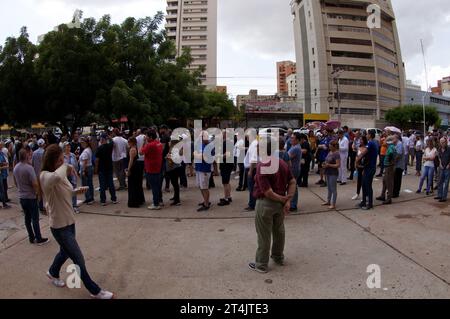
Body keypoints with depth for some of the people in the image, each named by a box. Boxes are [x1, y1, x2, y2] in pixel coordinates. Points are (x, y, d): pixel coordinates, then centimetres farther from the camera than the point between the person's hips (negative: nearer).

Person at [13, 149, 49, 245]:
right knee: (35, 218, 0)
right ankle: (39, 239, 6)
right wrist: (39, 192, -7)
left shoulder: (15, 168, 3)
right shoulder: (29, 167, -20)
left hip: (21, 196, 7)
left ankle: (31, 237, 22)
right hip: (31, 196, -7)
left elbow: (16, 182, 16)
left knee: (27, 217, 14)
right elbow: (35, 184, -24)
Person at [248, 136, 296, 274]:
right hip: (280, 203, 7)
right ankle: (278, 257, 40)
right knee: (279, 230, 22)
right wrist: (288, 200, -5)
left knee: (264, 235, 6)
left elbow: (268, 192, -25)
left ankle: (261, 264, 20)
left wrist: (283, 199, -12)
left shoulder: (262, 166, -22)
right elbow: (293, 182, 1)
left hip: (265, 203, -7)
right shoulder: (282, 163, 1)